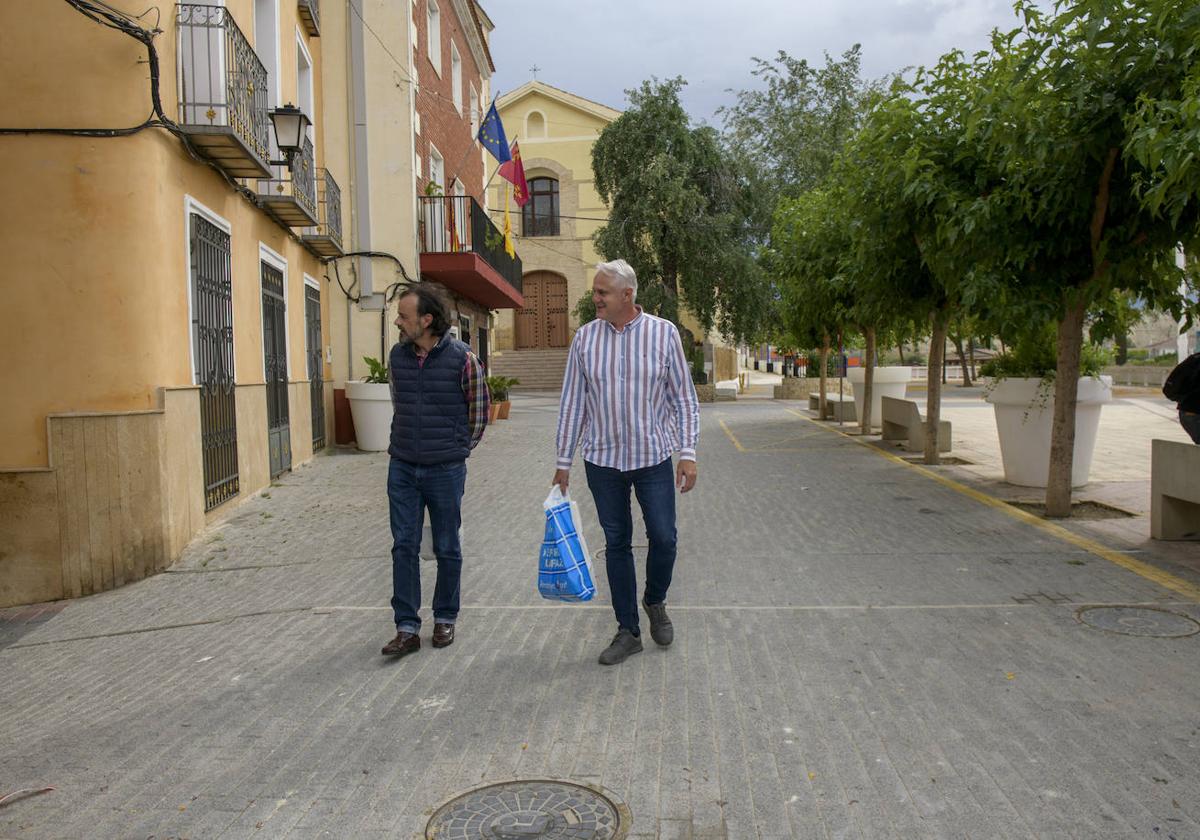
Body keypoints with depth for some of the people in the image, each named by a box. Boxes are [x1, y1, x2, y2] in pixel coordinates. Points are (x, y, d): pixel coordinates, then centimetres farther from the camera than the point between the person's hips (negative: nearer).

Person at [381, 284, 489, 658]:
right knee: (404, 547, 2)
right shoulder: (397, 356, 3)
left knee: (447, 549, 9)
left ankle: (445, 619, 26)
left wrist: (458, 449, 7)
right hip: (402, 468, 4)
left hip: (445, 470, -3)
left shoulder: (462, 358, -11)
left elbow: (478, 411, 0)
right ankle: (407, 628, 9)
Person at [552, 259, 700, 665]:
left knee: (663, 538, 0)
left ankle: (655, 601, 31)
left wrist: (688, 453, -7)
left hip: (653, 457, -1)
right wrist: (564, 461, 4)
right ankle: (628, 631, 20)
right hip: (603, 459, 2)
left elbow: (684, 398, -1)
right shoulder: (585, 338, 0)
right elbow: (572, 402, 4)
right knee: (616, 543, 8)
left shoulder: (663, 333, -4)